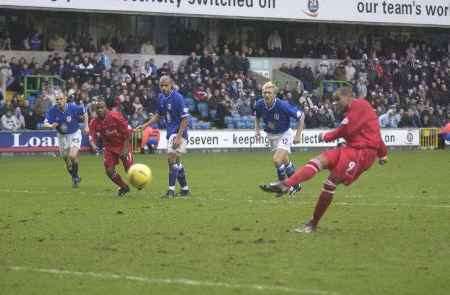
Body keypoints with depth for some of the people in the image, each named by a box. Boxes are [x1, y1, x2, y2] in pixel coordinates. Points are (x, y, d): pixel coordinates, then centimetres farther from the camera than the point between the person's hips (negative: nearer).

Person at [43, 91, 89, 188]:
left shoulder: (73, 107, -20)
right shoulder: (52, 110, -16)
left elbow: (84, 113, -3)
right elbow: (45, 123, -16)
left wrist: (86, 126, -4)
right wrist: (51, 126, -37)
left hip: (75, 134, -3)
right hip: (62, 136, 3)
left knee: (73, 156, -21)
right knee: (67, 160, 7)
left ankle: (75, 175, 4)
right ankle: (75, 178, 31)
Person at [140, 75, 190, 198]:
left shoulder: (177, 98, -17)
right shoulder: (161, 97, 7)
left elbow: (185, 119, -17)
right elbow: (159, 115, 22)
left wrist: (178, 137, -22)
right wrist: (146, 125, 11)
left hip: (179, 132, -9)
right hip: (170, 132, 9)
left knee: (172, 158, -16)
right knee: (176, 162, 13)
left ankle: (171, 190, -14)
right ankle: (185, 189, 24)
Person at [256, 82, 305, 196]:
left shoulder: (283, 105, -29)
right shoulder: (259, 105, -15)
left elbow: (301, 116, -18)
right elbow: (257, 116, 12)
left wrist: (298, 135, -18)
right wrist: (257, 129, -3)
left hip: (284, 134, -5)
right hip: (271, 135, 6)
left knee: (276, 160, -21)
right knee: (285, 162, 16)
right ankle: (296, 184, 35)